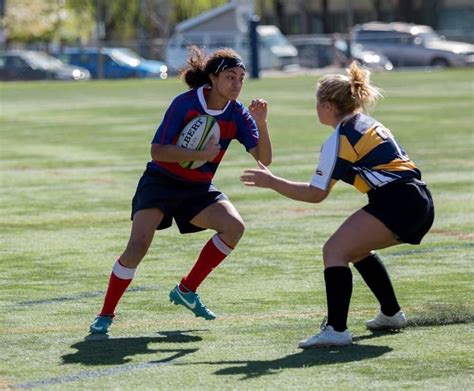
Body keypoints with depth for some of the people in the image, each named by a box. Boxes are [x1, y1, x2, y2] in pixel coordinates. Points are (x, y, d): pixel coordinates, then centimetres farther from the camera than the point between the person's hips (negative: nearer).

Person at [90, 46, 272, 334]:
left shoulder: (237, 114, -7)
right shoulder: (185, 104, -19)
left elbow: (264, 158, -14)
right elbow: (157, 150, -22)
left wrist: (261, 124, -30)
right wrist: (201, 155, -30)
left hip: (198, 189, 4)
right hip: (161, 182, -4)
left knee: (234, 227, -20)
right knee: (139, 245, -21)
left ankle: (186, 291, -2)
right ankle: (106, 314, -4)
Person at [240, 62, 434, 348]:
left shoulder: (340, 139, -6)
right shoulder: (367, 123, 20)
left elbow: (315, 194, -5)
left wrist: (270, 182, 1)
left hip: (396, 202, -10)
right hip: (420, 203, 10)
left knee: (335, 250, -14)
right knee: (357, 249, 28)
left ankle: (337, 329, -28)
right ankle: (392, 314, 34)